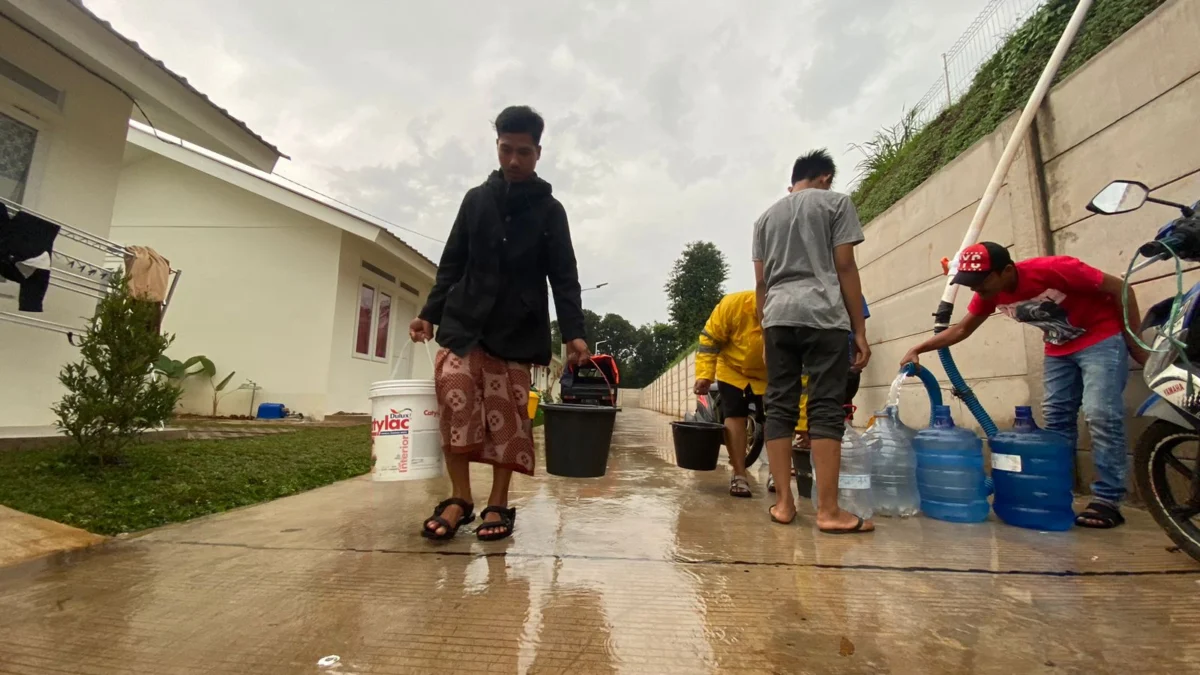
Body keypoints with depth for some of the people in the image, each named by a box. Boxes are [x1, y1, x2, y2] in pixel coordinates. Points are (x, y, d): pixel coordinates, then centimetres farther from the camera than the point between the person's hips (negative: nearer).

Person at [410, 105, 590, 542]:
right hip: (464, 322, 2)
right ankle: (459, 500, 2)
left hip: (518, 330, -1)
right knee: (454, 399, -13)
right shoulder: (476, 199, 13)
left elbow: (564, 277, 0)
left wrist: (574, 332, -13)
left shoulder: (549, 210, 7)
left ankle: (499, 504, 11)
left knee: (508, 415, -2)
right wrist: (430, 314, 3)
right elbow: (451, 264, 13)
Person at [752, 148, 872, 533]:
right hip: (824, 315, -4)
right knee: (826, 410, -5)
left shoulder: (767, 216, 23)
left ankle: (784, 503, 5)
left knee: (779, 408, 3)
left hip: (778, 317, 4)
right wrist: (859, 330, 2)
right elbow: (845, 268, 1)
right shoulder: (836, 202, 10)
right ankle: (828, 511, -5)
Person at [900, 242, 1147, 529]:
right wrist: (918, 349, -12)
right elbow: (962, 329, -1)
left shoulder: (1053, 269, -32)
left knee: (1101, 414, -14)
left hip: (1101, 339, -6)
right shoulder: (990, 293, -13)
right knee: (1056, 418, 3)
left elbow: (1118, 288, -19)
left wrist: (1135, 344, -14)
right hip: (1059, 349, 6)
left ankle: (1107, 500, -7)